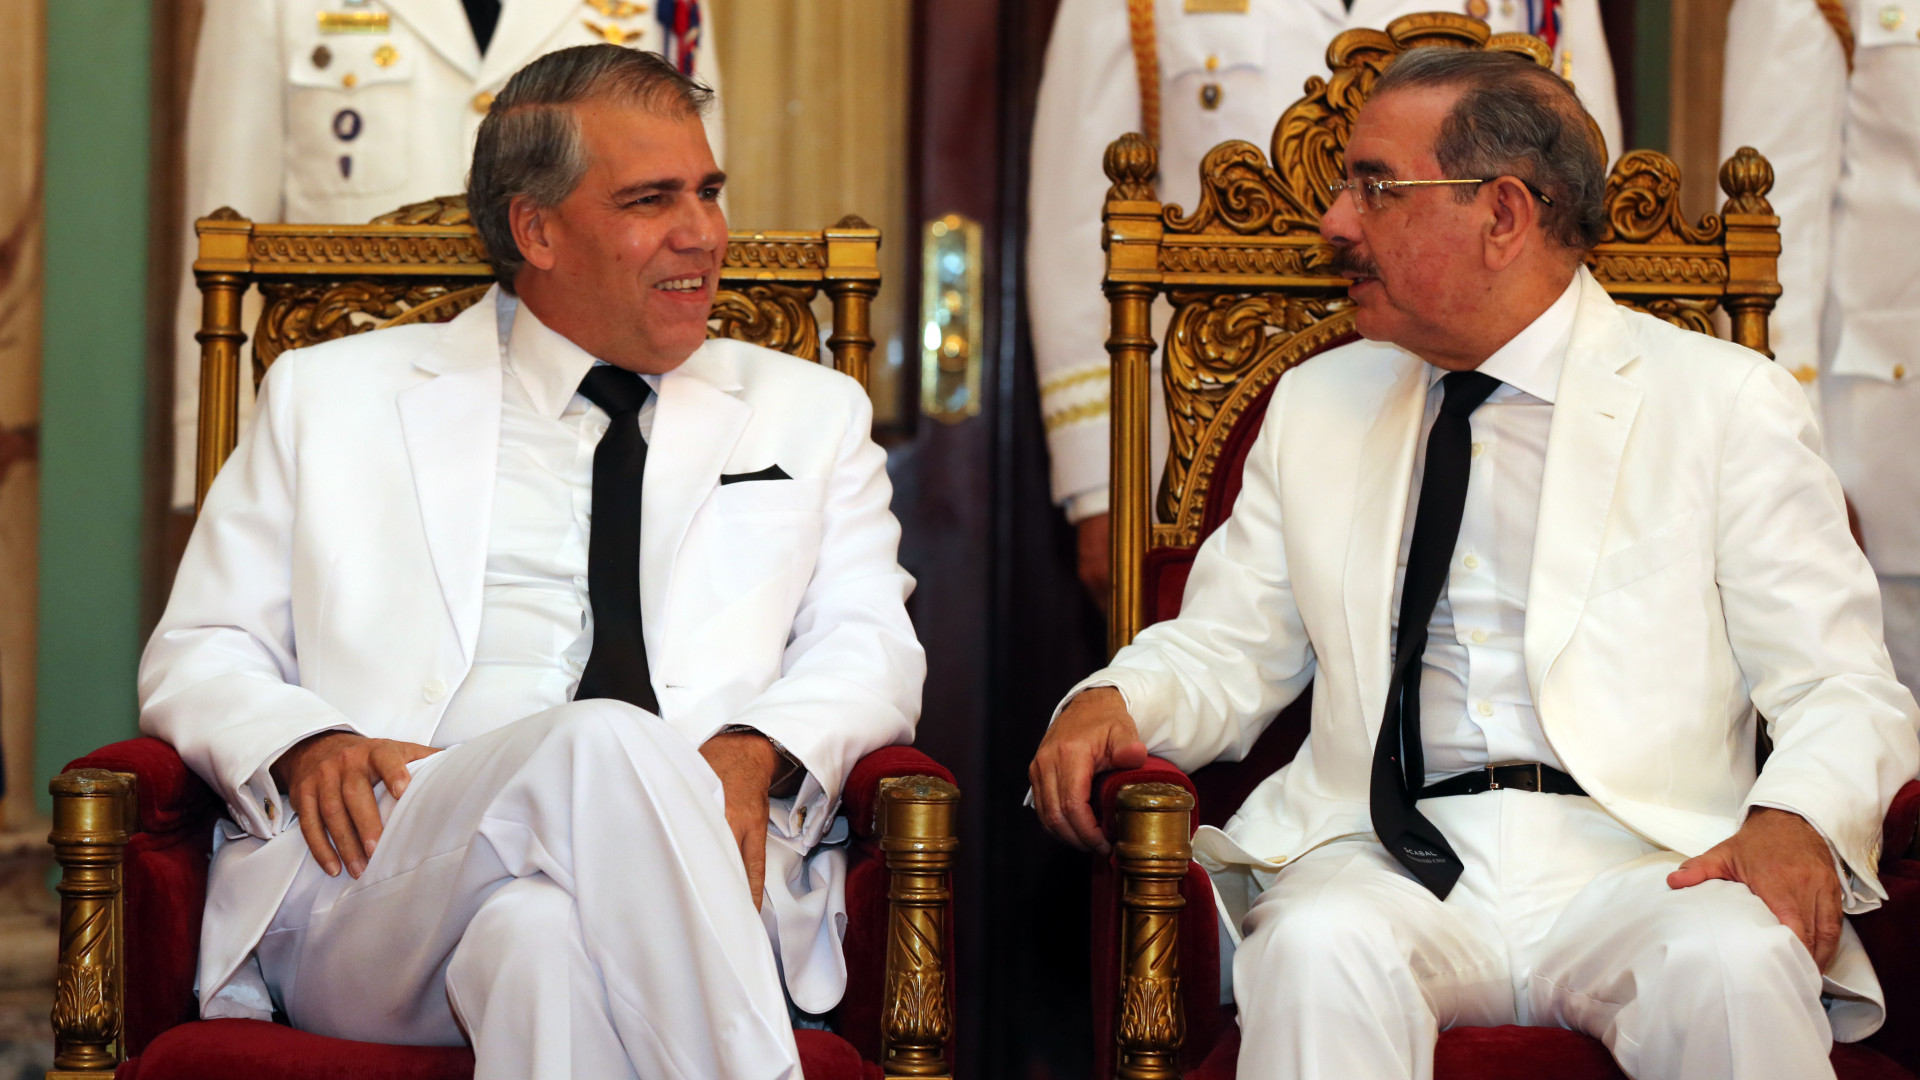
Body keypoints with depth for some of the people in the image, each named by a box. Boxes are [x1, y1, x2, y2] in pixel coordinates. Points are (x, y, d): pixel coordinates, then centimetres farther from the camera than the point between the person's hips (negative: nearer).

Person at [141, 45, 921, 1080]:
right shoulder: (330, 398, 20)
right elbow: (197, 655, 17)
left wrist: (754, 752, -11)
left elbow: (869, 645, 13)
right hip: (374, 890, 0)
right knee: (603, 743, -35)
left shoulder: (813, 414, 25)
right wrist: (305, 743, -7)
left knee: (536, 928, -39)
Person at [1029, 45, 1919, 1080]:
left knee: (1737, 967, -34)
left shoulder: (1726, 403, 8)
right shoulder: (1316, 405, 21)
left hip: (1639, 864, -1)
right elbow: (1226, 650, 23)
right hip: (1384, 866, 1)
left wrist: (1797, 820, -18)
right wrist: (1118, 700, 0)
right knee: (1320, 953, -34)